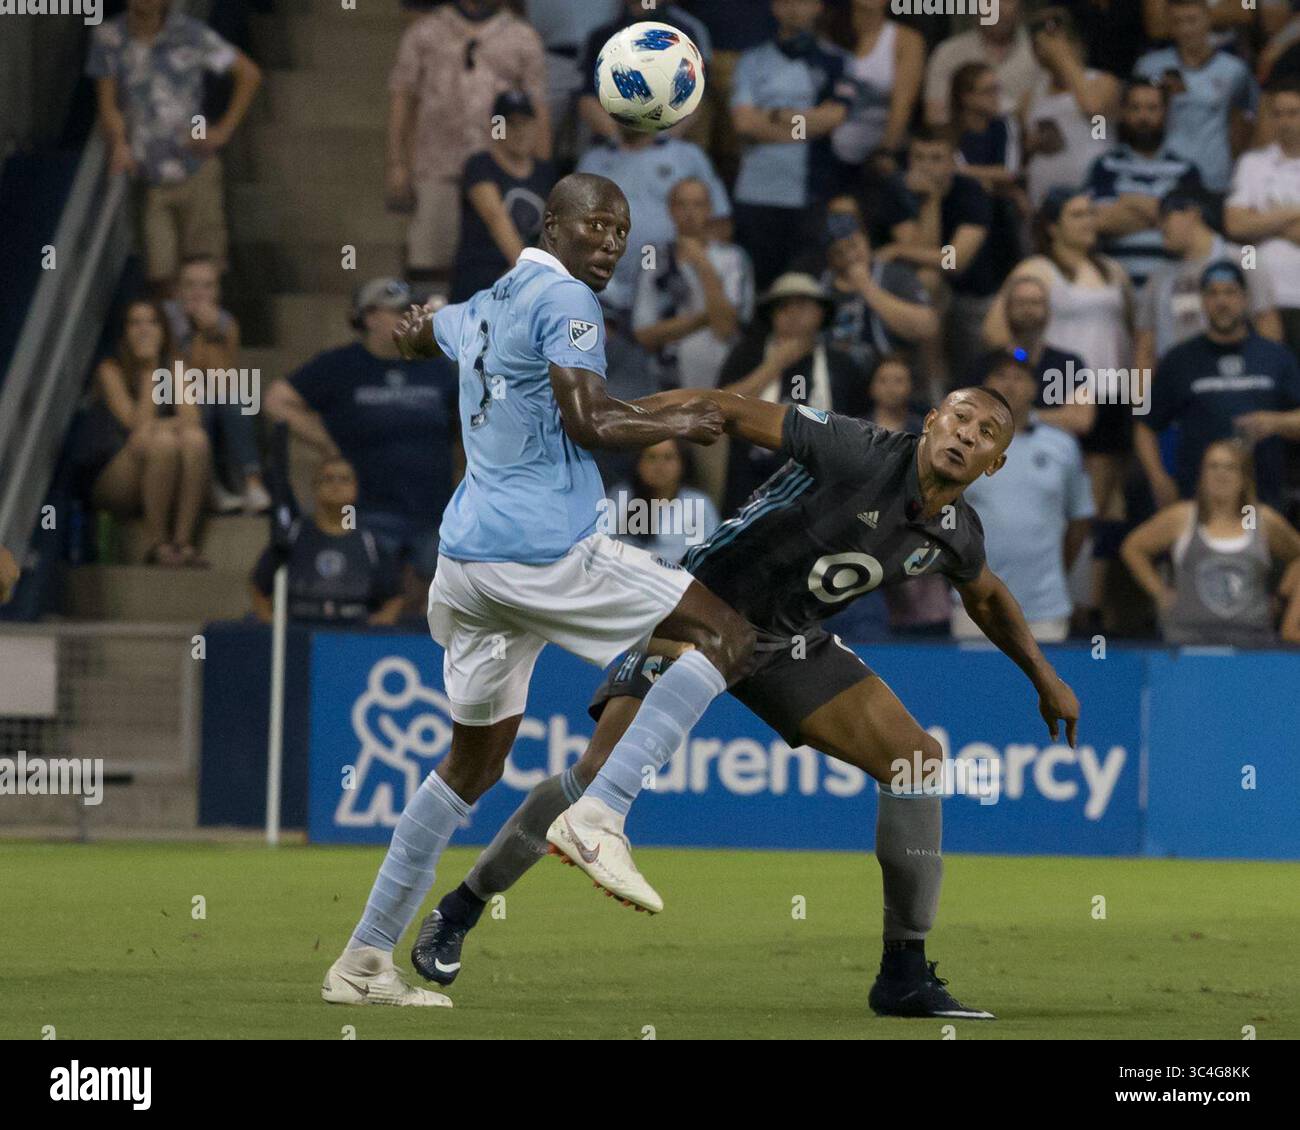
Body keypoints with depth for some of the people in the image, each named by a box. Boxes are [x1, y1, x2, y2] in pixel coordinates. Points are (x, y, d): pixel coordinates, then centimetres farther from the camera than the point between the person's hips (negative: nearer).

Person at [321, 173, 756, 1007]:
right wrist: (678, 423, -2)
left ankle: (365, 961, 14)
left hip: (465, 559, 9)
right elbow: (588, 421, -17)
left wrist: (424, 328, 65)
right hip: (545, 550, -9)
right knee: (729, 636, -2)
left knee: (475, 762, 18)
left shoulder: (482, 307, 21)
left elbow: (418, 330, 43)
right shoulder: (566, 300, -6)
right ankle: (601, 812, -17)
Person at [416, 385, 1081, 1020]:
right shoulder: (859, 452, -24)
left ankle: (904, 977, -1)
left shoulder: (956, 536, -2)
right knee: (601, 775, -18)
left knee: (917, 759, -8)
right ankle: (457, 914, 1)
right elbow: (732, 412, -25)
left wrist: (1044, 679, 25)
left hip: (792, 644, 6)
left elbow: (987, 597, 22)